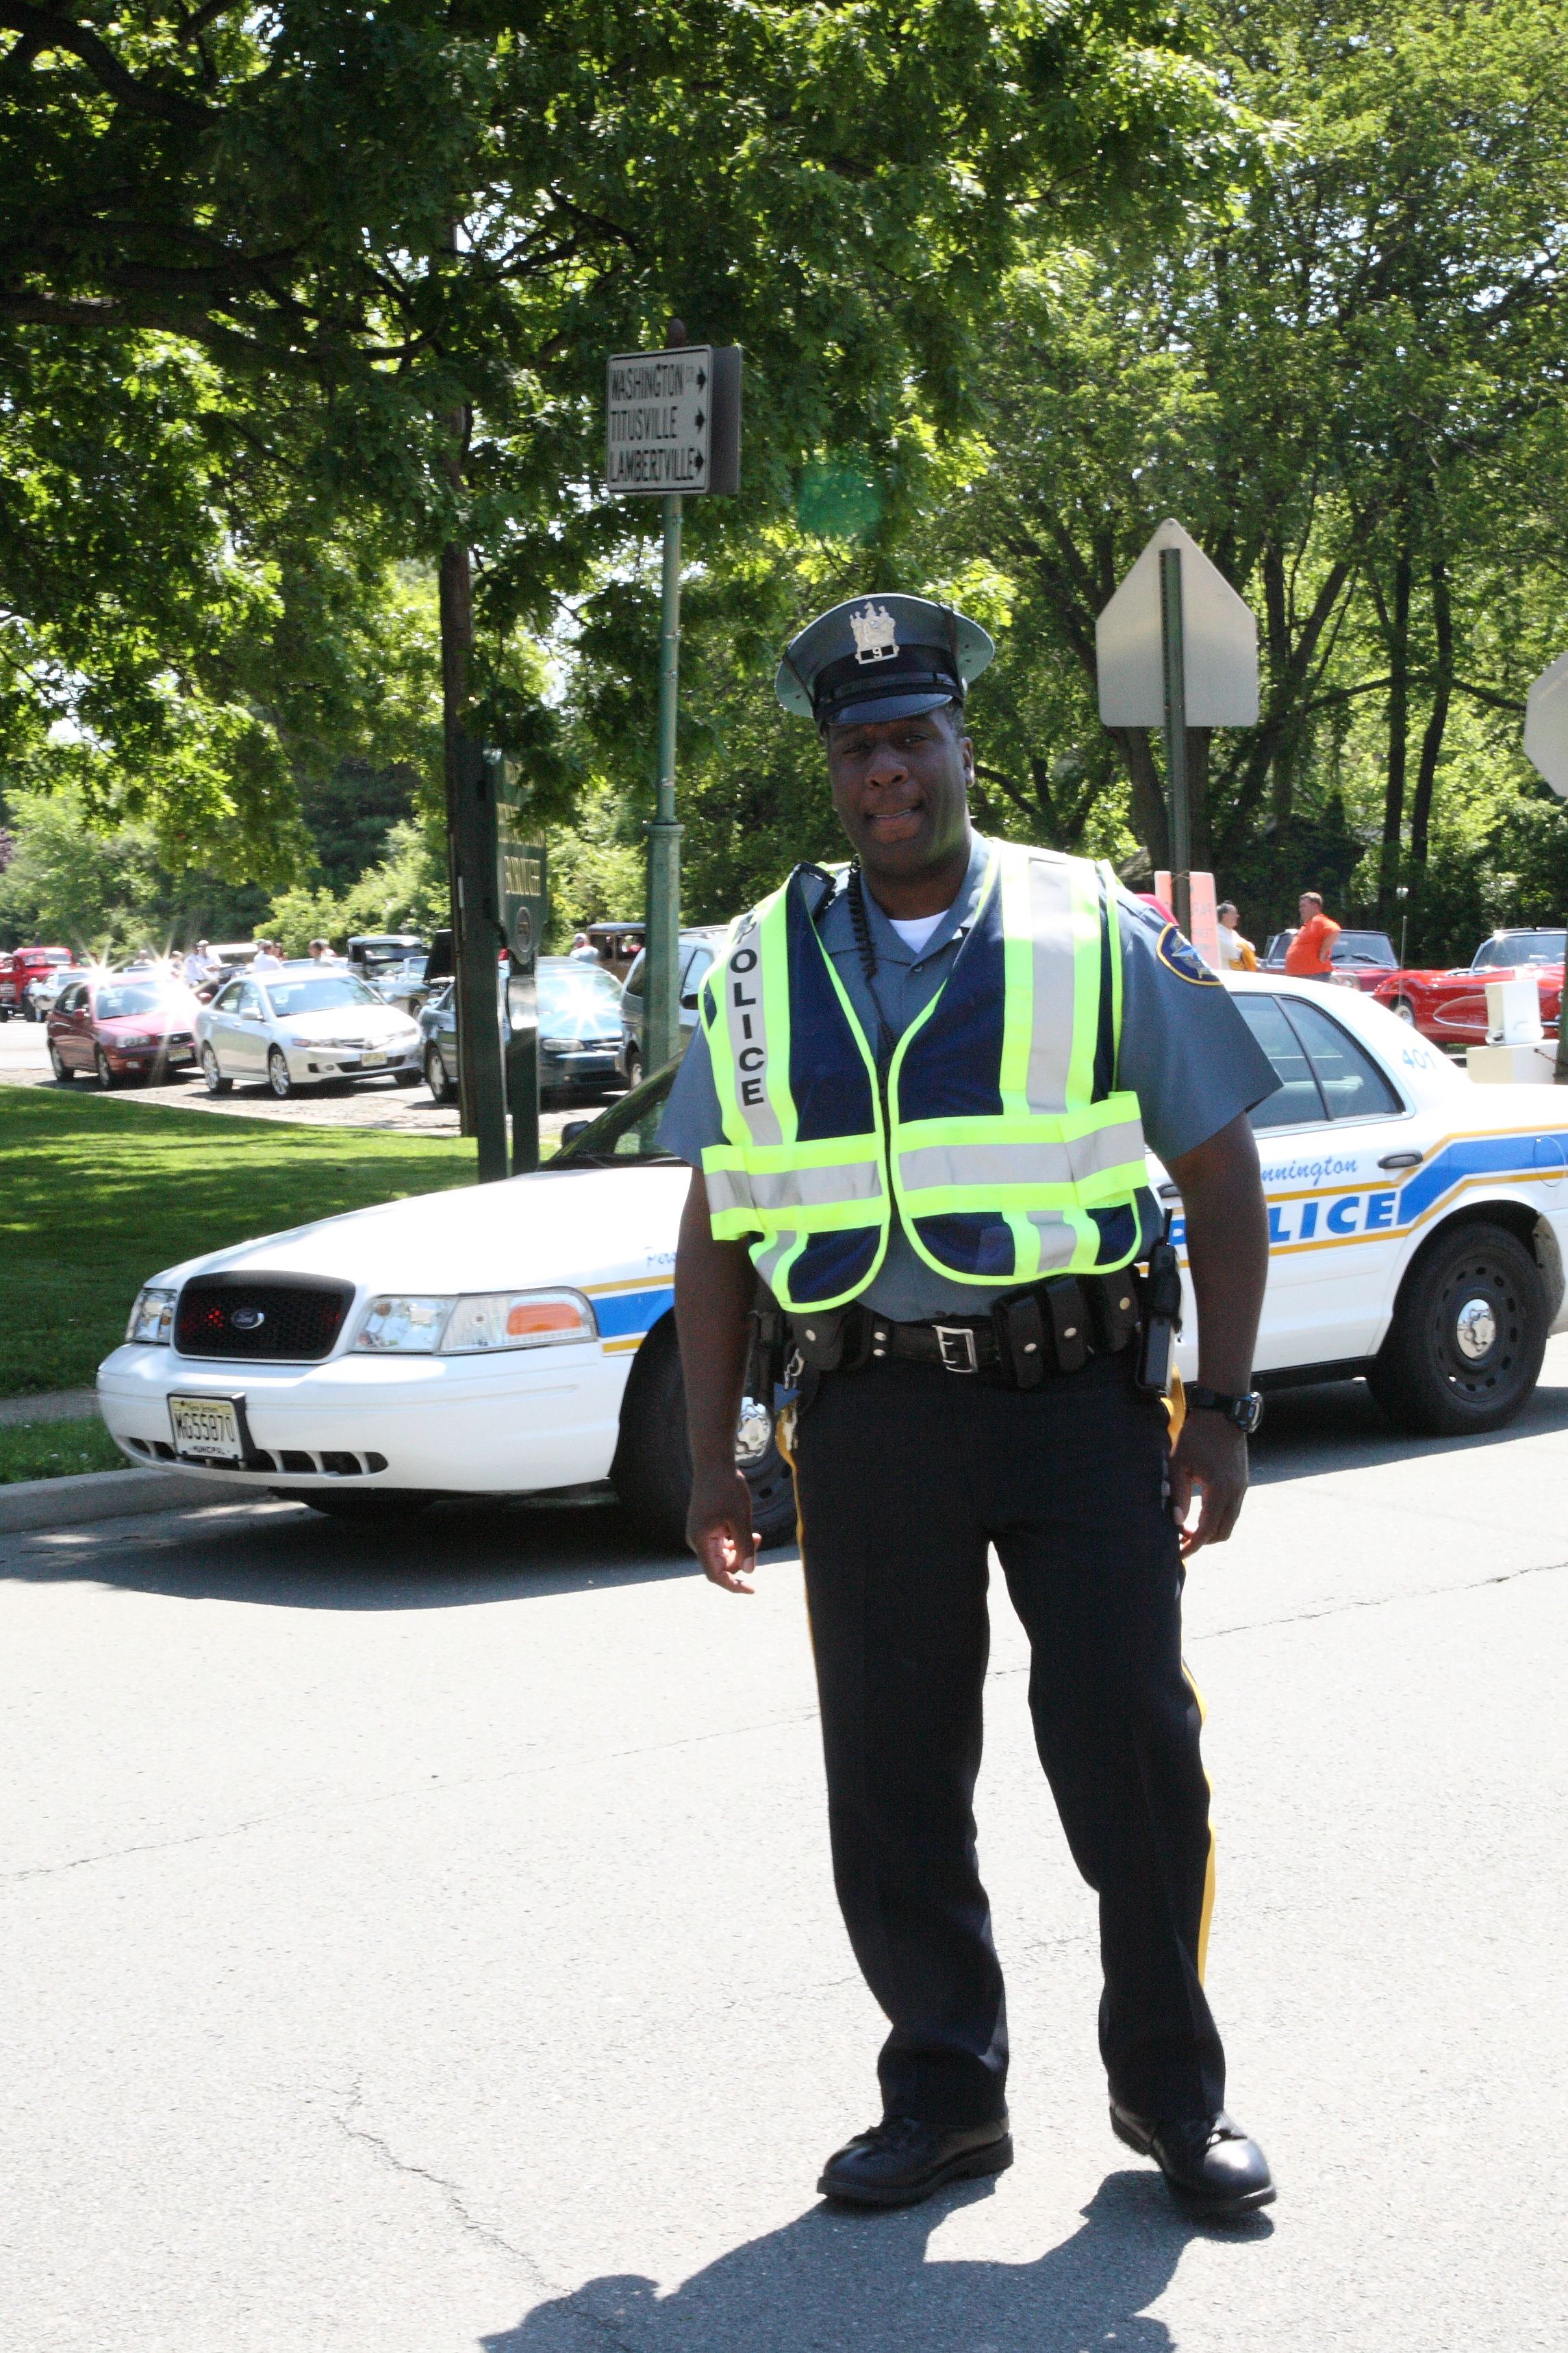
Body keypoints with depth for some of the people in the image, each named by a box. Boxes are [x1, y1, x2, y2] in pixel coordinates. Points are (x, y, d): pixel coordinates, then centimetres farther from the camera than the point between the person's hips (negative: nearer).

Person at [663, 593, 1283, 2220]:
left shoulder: (1100, 935, 3)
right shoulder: (766, 968, 9)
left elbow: (1224, 1185, 4)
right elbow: (714, 1234, 12)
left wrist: (1223, 1411, -3)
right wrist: (711, 1459, 8)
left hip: (1077, 1397, -2)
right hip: (871, 1410, 2)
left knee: (1129, 1745, -3)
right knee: (891, 1780, 6)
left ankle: (1170, 2088, 16)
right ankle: (945, 2094, 22)